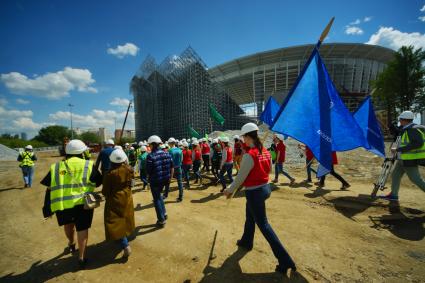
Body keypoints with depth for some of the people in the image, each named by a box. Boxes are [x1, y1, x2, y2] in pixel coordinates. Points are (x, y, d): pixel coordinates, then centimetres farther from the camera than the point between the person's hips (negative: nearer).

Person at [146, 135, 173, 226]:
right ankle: (164, 213, 32)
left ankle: (161, 220, 23)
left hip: (155, 181, -6)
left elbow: (148, 171, -16)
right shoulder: (166, 154, -1)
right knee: (158, 195, 29)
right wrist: (170, 177, 15)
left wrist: (150, 177, 5)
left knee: (156, 199, 12)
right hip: (164, 179, 6)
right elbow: (172, 167, 3)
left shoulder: (150, 156, -19)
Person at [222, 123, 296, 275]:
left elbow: (240, 177, -17)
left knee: (263, 224, 8)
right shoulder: (266, 152, -1)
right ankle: (246, 241, 49)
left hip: (254, 193, -8)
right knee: (250, 217, 27)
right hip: (265, 188, 8)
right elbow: (267, 170, 10)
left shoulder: (249, 155, -24)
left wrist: (230, 190, -3)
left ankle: (285, 261, 18)